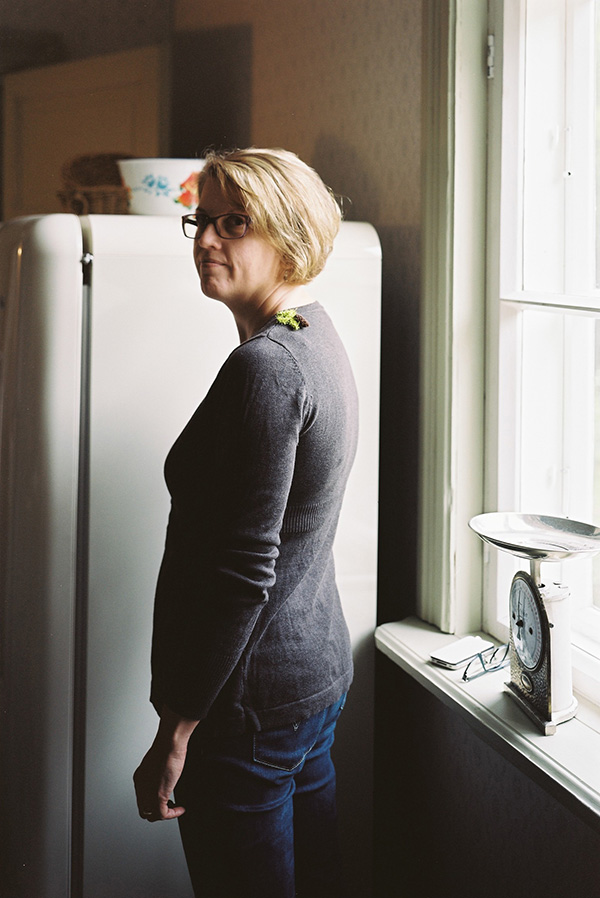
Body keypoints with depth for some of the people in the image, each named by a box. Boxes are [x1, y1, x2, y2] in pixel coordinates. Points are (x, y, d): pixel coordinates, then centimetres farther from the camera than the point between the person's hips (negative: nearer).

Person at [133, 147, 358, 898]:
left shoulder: (264, 367, -23)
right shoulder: (318, 340, 8)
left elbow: (245, 570, -25)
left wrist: (175, 731, -17)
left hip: (251, 698, -10)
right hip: (319, 667, 10)